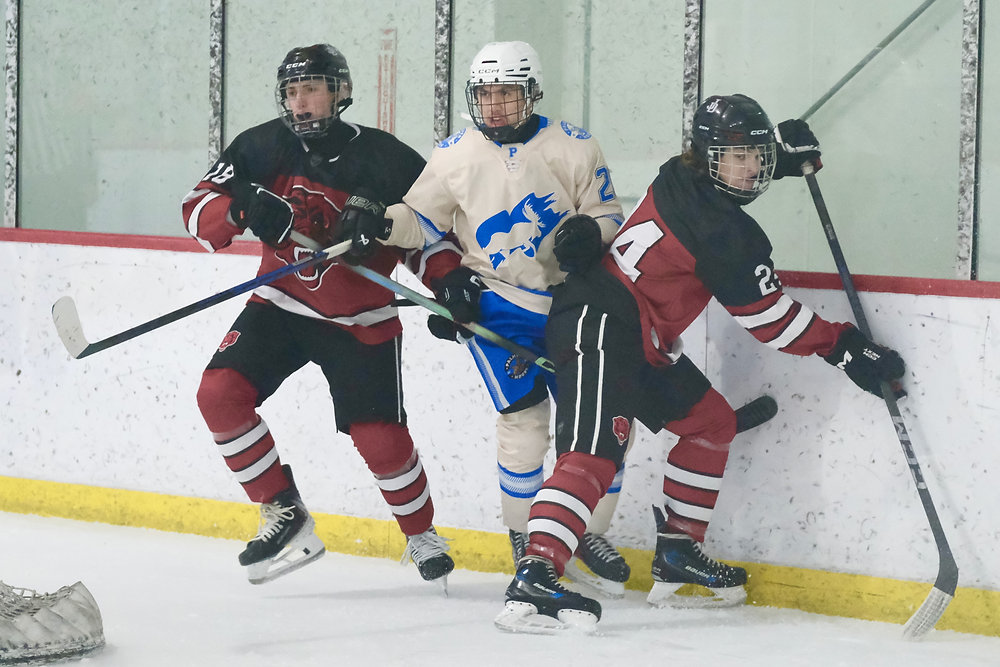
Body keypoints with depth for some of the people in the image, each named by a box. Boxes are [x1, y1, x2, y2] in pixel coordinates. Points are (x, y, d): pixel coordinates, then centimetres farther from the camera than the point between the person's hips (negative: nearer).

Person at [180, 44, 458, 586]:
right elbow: (198, 212, -9)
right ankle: (285, 514, -3)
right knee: (220, 393, -16)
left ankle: (422, 536, 21)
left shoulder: (385, 159, -13)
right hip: (280, 304, 3)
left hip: (359, 321, -3)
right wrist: (243, 206, -30)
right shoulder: (262, 148, -7)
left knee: (380, 439, -7)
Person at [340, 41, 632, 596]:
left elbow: (610, 215, 2)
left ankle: (587, 534, 21)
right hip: (492, 300, -2)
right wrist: (384, 224, -16)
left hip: (567, 299, 2)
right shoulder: (455, 155, -2)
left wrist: (589, 232, -21)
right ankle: (525, 537, 3)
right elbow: (424, 222, 5)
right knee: (525, 415, -15)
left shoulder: (573, 148, -4)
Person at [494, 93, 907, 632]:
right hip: (598, 326, -11)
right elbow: (766, 317, -14)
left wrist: (782, 148, 23)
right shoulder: (722, 229, -19)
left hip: (641, 339, 11)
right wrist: (844, 348, -8)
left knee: (711, 422, 19)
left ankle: (677, 554, 23)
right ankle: (533, 581, -39)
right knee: (594, 450, -25)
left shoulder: (685, 176, 7)